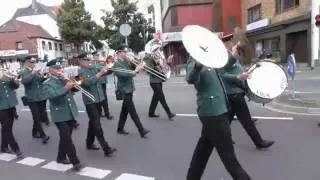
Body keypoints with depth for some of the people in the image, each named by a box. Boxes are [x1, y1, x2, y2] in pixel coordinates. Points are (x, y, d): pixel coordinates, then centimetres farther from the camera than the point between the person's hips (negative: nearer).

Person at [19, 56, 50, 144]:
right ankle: (43, 135, -3)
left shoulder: (38, 71, 13)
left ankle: (35, 132, 28)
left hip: (41, 97, 5)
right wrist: (33, 73, -30)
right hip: (32, 98, -5)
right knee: (37, 117, -8)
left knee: (41, 116, 10)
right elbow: (24, 81, -21)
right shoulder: (23, 72, -1)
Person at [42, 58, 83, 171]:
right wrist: (65, 88, -34)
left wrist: (73, 84, -12)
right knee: (67, 138, -8)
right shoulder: (47, 83, -6)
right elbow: (52, 95, -25)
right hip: (60, 115, -6)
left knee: (65, 138, 17)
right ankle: (75, 162, -3)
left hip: (70, 113, 6)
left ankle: (61, 157, 34)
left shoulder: (65, 80, 12)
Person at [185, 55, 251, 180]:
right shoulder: (195, 61, -14)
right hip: (213, 112, -9)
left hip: (216, 110, 10)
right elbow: (190, 79, -35)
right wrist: (198, 65, -55)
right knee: (227, 152, 5)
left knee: (203, 149, 19)